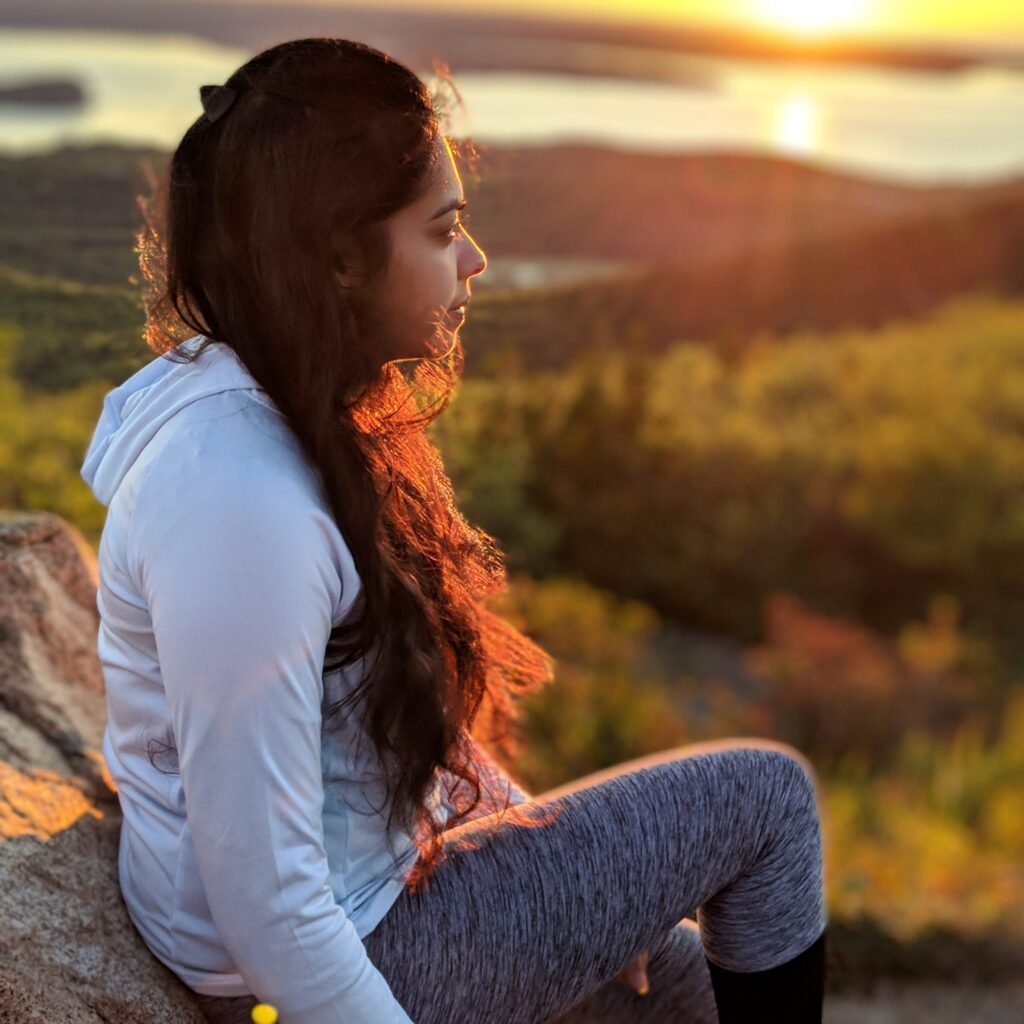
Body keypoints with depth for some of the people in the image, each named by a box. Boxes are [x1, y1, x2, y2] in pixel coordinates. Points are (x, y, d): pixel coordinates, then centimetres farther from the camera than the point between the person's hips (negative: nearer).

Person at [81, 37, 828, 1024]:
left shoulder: (280, 407, 0)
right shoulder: (243, 504, -32)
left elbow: (402, 695, 10)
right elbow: (267, 905, -28)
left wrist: (569, 866, 11)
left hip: (372, 876, 9)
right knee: (767, 792, 0)